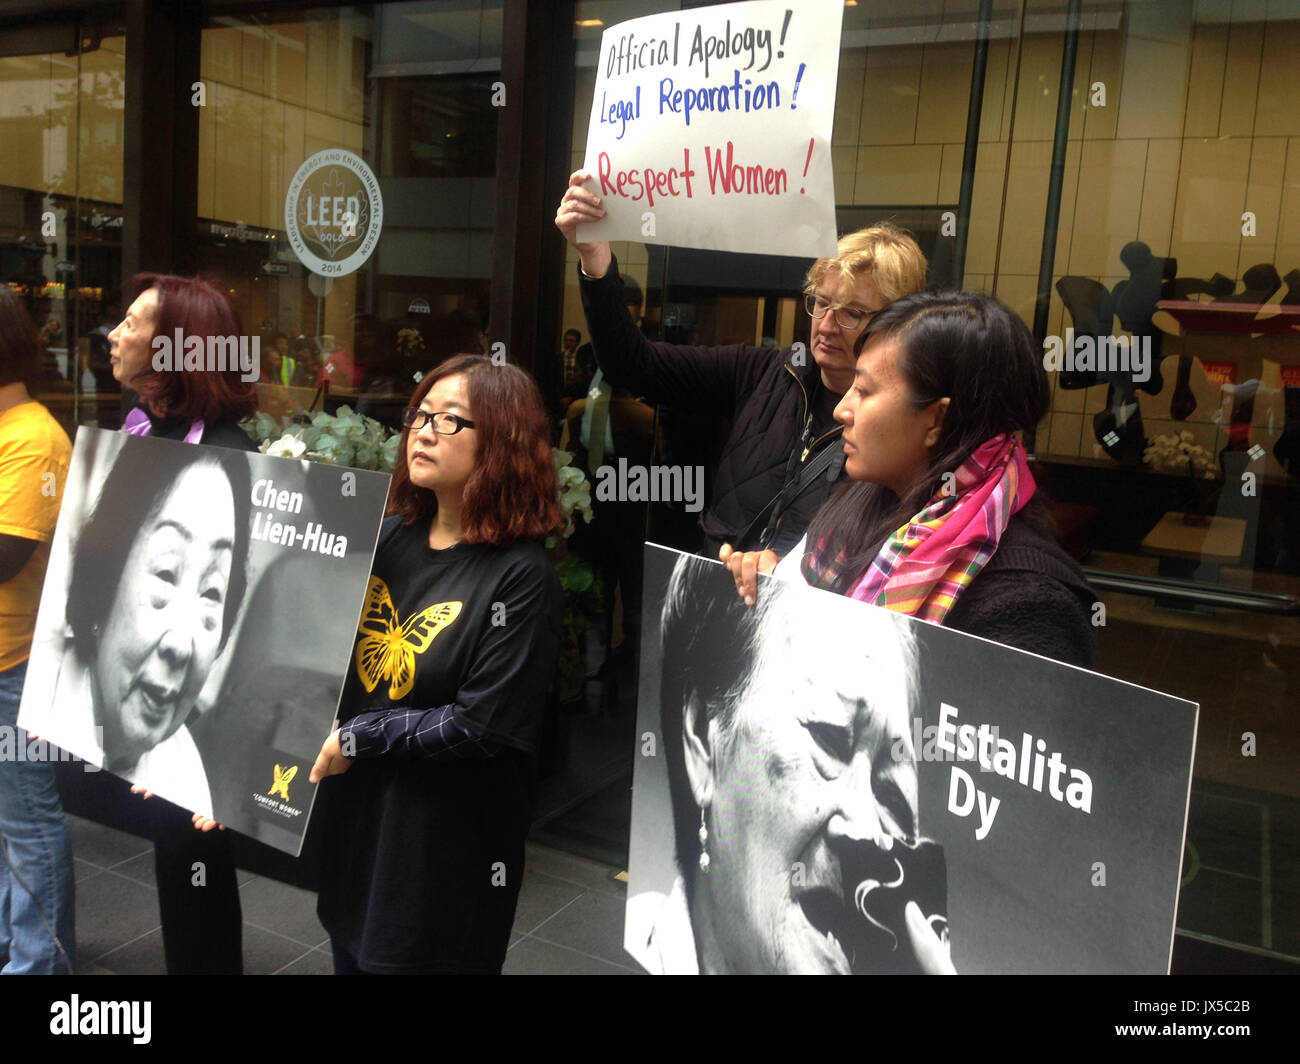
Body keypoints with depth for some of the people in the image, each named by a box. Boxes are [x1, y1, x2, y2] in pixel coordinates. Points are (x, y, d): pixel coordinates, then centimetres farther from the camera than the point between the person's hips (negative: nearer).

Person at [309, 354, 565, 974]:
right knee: (351, 956, 23)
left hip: (444, 854, -6)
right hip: (355, 821, 6)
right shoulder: (391, 537, 1)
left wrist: (357, 738, -16)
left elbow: (482, 725, -21)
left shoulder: (520, 577, -18)